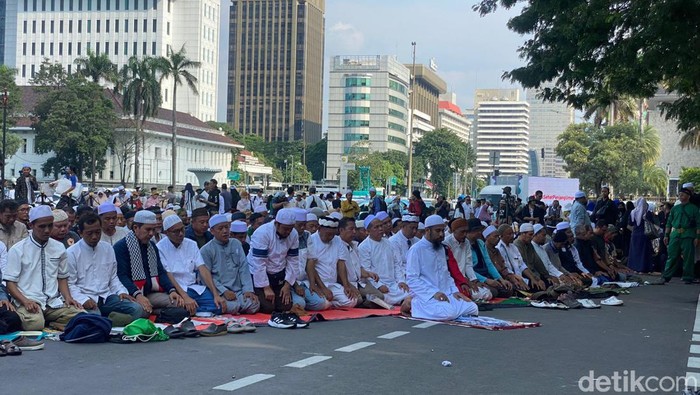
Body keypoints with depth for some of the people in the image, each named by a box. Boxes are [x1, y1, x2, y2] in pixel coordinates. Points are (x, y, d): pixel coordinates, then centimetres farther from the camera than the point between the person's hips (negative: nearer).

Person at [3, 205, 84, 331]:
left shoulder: (59, 248, 11)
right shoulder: (17, 250, 0)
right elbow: (10, 282, -1)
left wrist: (68, 297, -1)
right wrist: (25, 301, -18)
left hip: (54, 302, 4)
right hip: (30, 302, -4)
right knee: (35, 323, -37)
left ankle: (51, 326, -3)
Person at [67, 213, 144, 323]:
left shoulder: (108, 248, 14)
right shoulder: (71, 253, -2)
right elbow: (70, 284, -4)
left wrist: (121, 292, 2)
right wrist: (84, 300, -19)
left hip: (106, 296, 5)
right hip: (85, 299, -5)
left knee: (137, 309, -18)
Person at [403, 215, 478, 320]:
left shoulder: (441, 248, 18)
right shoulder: (416, 249, -8)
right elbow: (412, 279, -15)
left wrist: (454, 291, 6)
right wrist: (433, 293, -21)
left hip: (445, 294, 8)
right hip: (426, 296, -8)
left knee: (473, 308, -7)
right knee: (449, 313, -32)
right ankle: (413, 304, -9)